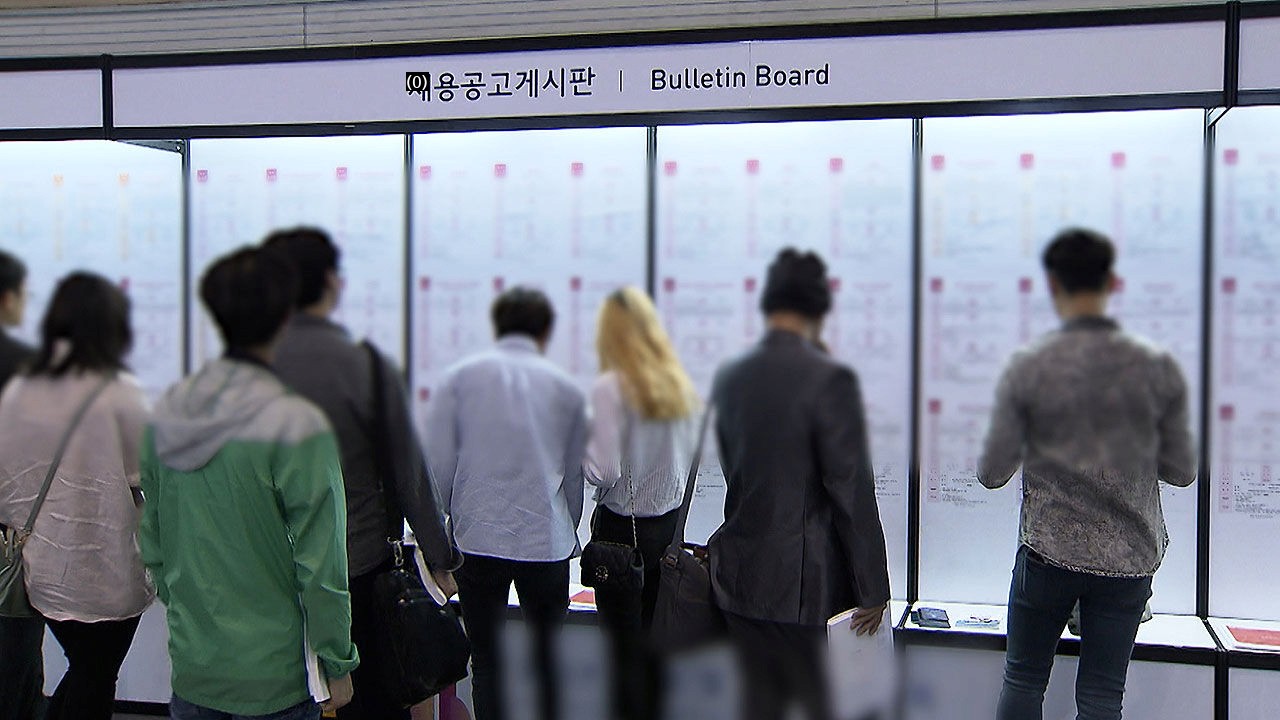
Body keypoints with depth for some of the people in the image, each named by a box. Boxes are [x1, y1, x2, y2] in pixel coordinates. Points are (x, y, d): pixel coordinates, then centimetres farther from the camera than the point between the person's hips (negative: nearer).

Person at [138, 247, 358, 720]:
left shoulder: (166, 413, 0)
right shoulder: (297, 425, -19)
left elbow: (152, 545, 10)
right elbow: (321, 566, -17)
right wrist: (338, 665, -6)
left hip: (190, 666, 6)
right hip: (273, 677, -6)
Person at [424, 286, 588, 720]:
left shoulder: (459, 378, 3)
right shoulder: (566, 388, 7)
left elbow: (437, 466, -2)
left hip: (479, 539, -1)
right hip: (548, 542, 1)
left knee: (485, 659, 10)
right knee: (548, 657, 14)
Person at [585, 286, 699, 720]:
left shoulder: (610, 387, -16)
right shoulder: (679, 383, 2)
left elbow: (603, 471, -20)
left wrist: (583, 439, -3)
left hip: (622, 528, -6)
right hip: (670, 524, 6)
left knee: (626, 647, 5)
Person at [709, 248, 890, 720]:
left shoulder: (729, 376, 4)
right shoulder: (830, 379, -15)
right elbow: (852, 491, -14)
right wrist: (873, 588, -7)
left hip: (740, 575, 6)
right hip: (806, 584, -6)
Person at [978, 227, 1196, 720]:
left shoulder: (1028, 368, -11)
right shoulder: (1158, 367, -6)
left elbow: (992, 474, -9)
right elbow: (1182, 471, 0)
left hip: (1050, 550, -2)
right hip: (1130, 557, 2)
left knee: (1024, 680, 15)